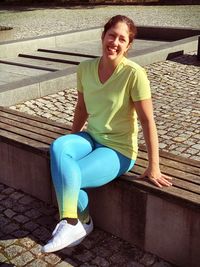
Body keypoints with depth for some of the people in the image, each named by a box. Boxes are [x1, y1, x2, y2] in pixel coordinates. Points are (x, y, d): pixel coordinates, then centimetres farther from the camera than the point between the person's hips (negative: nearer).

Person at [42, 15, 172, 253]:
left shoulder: (134, 73, -20)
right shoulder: (85, 68, -3)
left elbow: (147, 120, -17)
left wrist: (153, 167, -16)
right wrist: (72, 143, 17)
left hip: (118, 150, -5)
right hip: (91, 138, 5)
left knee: (67, 176, -23)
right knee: (58, 148, -25)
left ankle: (77, 223, 4)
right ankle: (78, 221, -11)